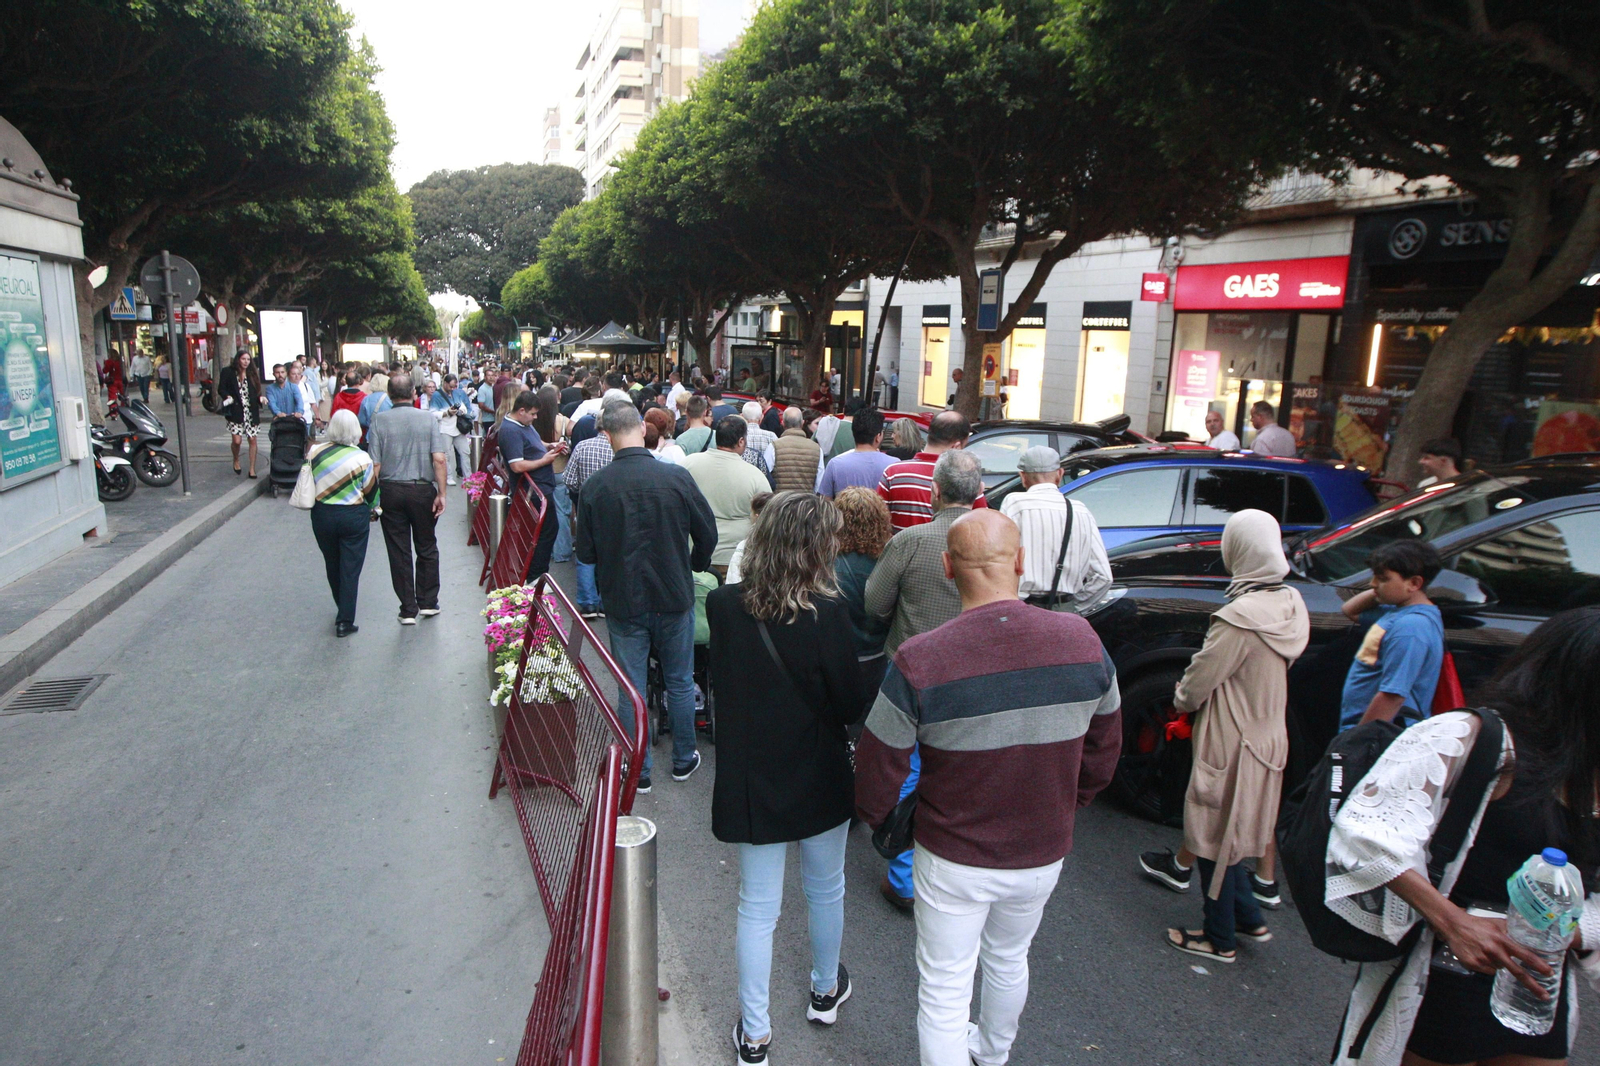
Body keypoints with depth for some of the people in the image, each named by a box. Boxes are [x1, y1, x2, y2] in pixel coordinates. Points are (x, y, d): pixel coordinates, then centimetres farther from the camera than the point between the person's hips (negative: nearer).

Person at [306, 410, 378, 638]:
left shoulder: (315, 452, -6)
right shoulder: (362, 459, -14)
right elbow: (369, 492, -5)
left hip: (322, 515, 3)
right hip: (353, 517, -3)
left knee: (332, 565, 19)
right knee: (350, 569, 4)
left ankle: (343, 610, 35)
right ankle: (345, 621, 2)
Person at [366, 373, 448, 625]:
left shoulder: (379, 420, -5)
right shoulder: (428, 419, -4)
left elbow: (374, 464, -8)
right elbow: (439, 459, -12)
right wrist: (441, 493, -8)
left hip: (391, 491, 0)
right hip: (423, 490, 0)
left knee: (399, 552, 8)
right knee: (427, 547, 15)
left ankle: (408, 610, 13)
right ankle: (428, 603, 20)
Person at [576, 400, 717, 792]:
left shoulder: (593, 486, -13)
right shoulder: (677, 477, -14)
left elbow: (585, 553, -6)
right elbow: (707, 534, -3)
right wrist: (692, 567, 17)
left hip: (622, 602, 0)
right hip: (674, 597, 1)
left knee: (631, 688, 12)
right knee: (679, 682, 17)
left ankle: (638, 770, 23)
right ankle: (684, 759, 31)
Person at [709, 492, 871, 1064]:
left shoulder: (723, 605, -12)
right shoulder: (826, 612, -23)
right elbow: (852, 703, -15)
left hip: (750, 779, 2)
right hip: (820, 779, -2)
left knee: (757, 907, 14)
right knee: (825, 889, 23)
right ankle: (825, 991, 45)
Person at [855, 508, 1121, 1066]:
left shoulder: (918, 662, -26)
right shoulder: (1082, 641, -14)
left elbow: (877, 769, -16)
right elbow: (1103, 752, 1)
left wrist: (874, 816, 7)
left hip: (954, 859, -5)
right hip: (1043, 854, 5)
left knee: (943, 995, 14)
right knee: (1008, 960, 30)